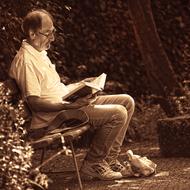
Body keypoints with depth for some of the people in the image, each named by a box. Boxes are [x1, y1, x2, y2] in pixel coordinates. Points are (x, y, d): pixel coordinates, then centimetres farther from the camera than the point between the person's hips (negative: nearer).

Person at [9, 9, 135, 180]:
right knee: (117, 113, -23)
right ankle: (92, 164, -7)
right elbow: (34, 102, -23)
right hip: (54, 115, -11)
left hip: (68, 103, 11)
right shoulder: (25, 60, -18)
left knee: (127, 101, 6)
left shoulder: (40, 53, 16)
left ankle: (110, 160, 5)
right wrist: (69, 105, -28)